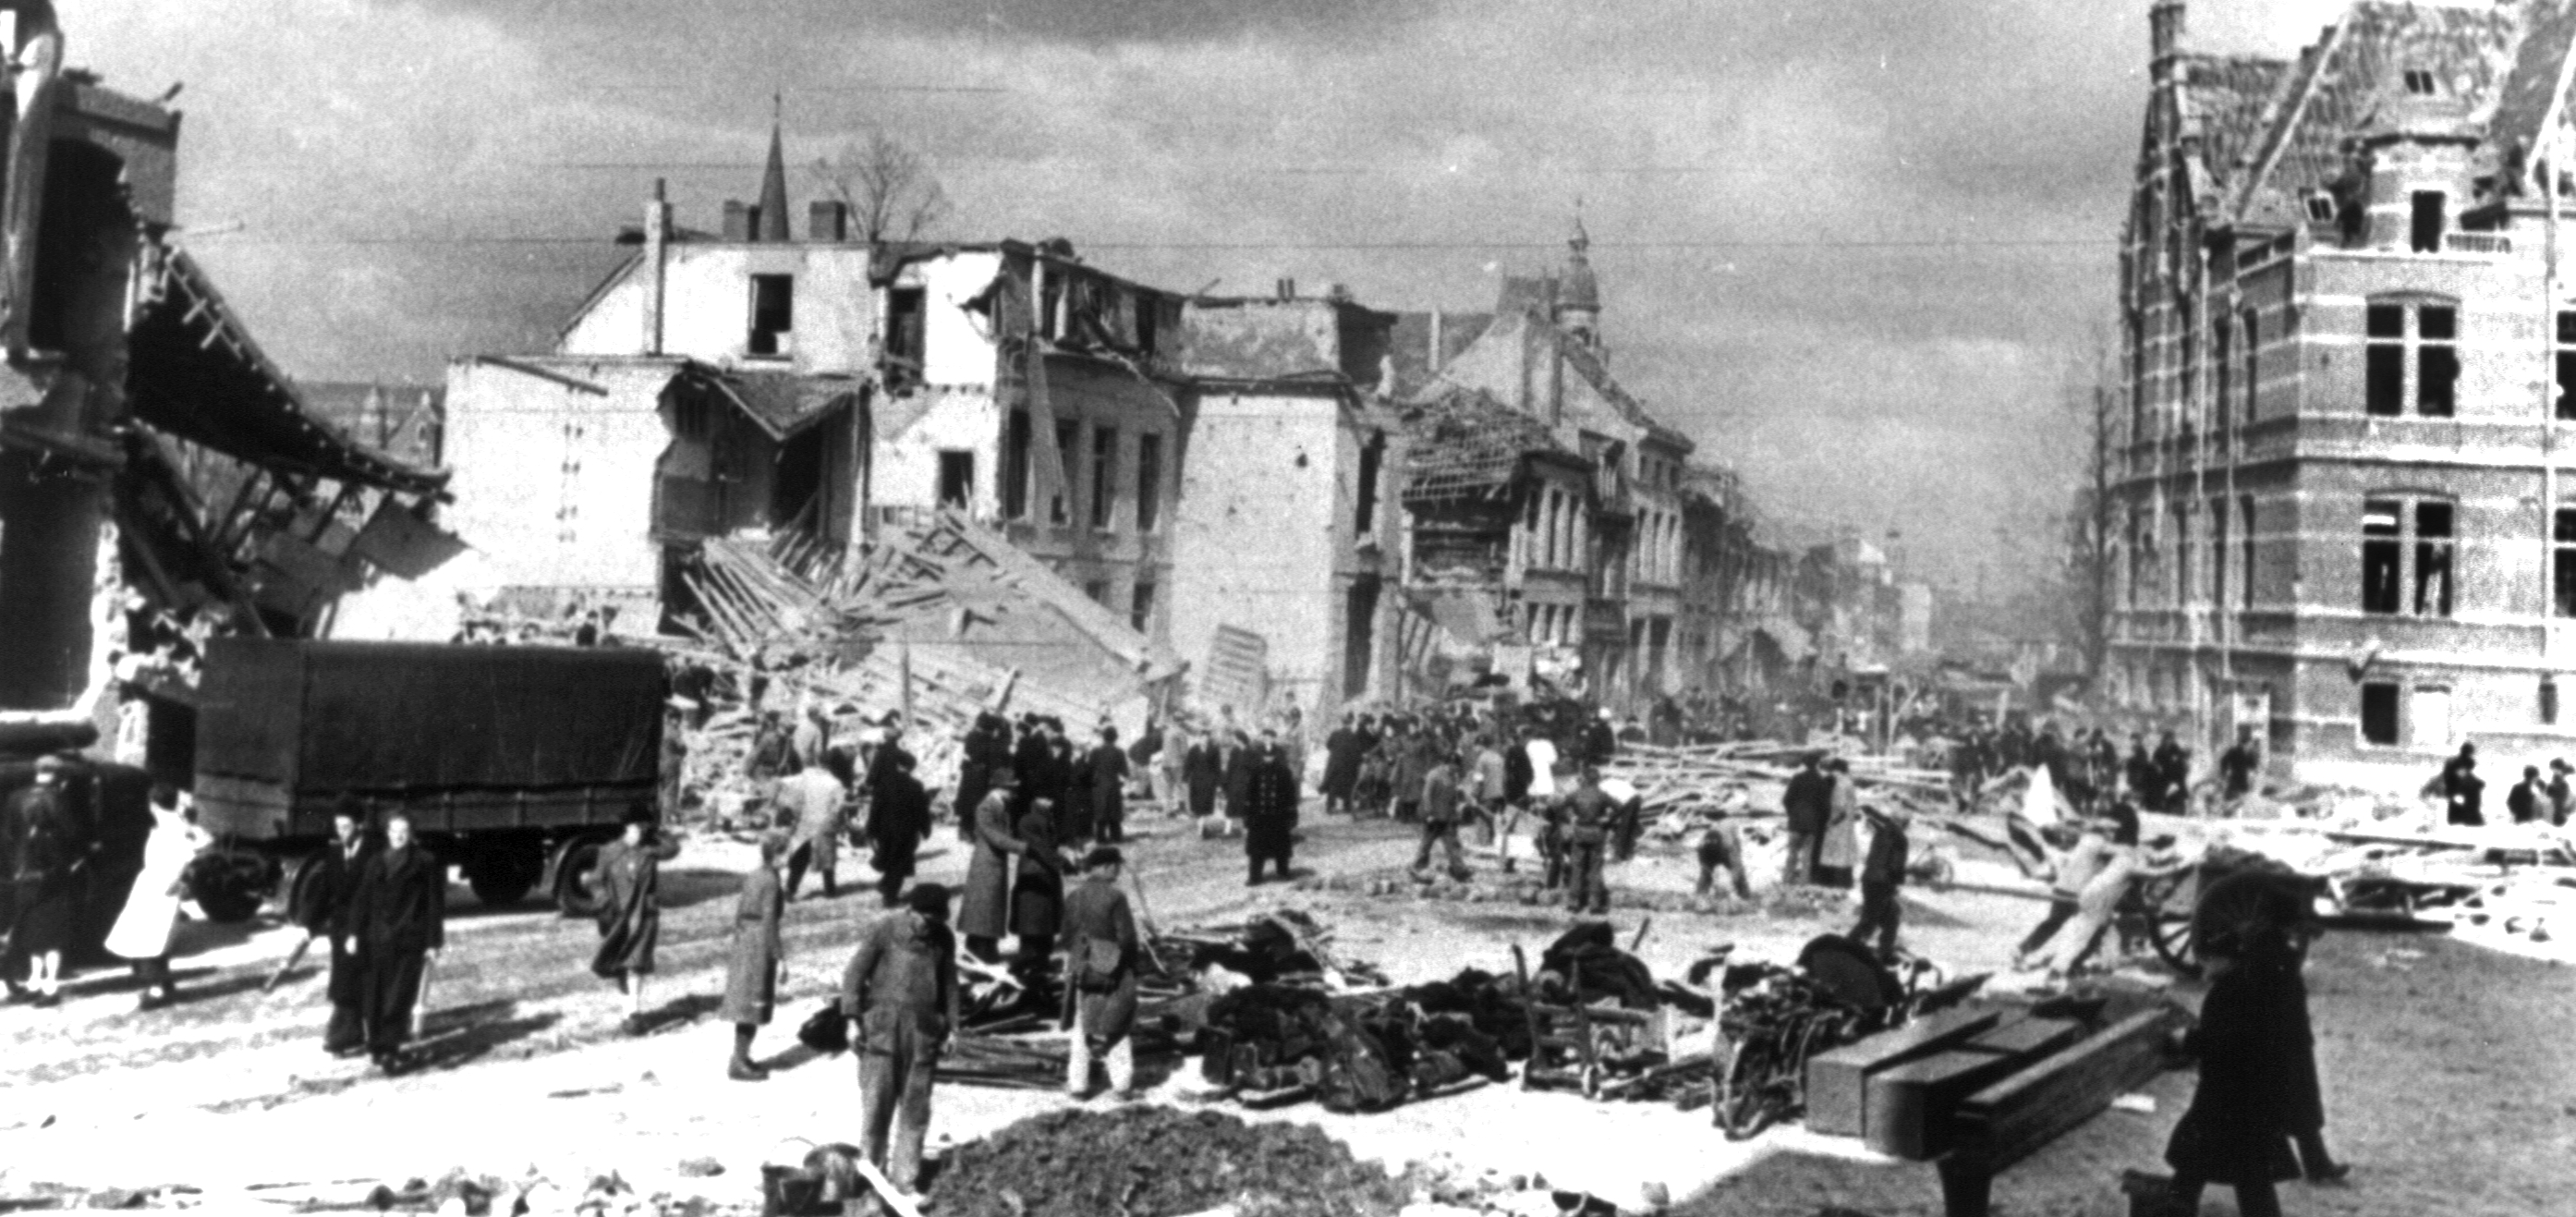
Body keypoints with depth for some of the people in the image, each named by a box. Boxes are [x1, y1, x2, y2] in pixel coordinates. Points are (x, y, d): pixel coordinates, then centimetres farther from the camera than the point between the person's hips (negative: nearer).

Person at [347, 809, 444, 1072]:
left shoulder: (426, 863, -1)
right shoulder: (375, 863, 11)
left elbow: (435, 905, -2)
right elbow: (362, 900, 12)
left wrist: (433, 942, -5)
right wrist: (354, 933, 5)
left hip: (410, 941, -4)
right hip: (378, 939, 4)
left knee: (399, 998, -9)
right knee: (376, 998, 7)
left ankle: (390, 1050, -9)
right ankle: (378, 1045, 18)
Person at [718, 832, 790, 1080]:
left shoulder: (753, 876, 9)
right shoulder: (771, 881, -16)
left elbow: (739, 912, 14)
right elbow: (768, 920, -19)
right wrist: (779, 953, -15)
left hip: (744, 940, 9)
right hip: (760, 942, -9)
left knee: (744, 1003, 16)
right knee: (753, 1005, -1)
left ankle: (741, 1058, 24)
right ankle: (739, 1064, 3)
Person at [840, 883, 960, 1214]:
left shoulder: (943, 938, 5)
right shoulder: (882, 930, -7)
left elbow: (948, 983, 14)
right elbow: (855, 973, -5)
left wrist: (951, 1026, 12)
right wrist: (853, 1020, -9)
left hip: (923, 1032, 4)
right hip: (882, 1028, -3)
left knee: (915, 1109, 6)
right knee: (876, 1108, -3)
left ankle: (905, 1180, 16)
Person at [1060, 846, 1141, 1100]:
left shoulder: (1074, 896, -1)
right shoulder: (1115, 897, -15)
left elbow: (1067, 937, 3)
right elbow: (1127, 938, -14)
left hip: (1081, 969, 3)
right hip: (1113, 972, -3)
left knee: (1081, 1028, 14)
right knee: (1119, 1029, 9)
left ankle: (1078, 1083, 16)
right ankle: (1122, 1084, 10)